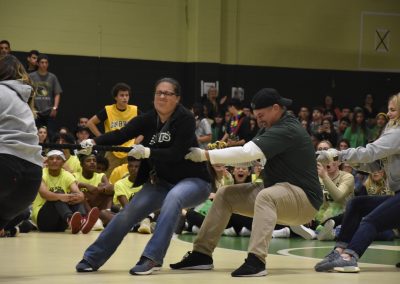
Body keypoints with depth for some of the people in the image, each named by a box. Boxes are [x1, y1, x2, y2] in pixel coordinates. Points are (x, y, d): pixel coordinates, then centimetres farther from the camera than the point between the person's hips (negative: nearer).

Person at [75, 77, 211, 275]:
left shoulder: (185, 119, -18)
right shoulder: (148, 119, -5)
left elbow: (177, 154, -27)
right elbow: (121, 135, -18)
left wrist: (147, 152, -39)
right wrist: (93, 142, -34)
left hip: (192, 180, -5)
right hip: (161, 182, 5)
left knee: (173, 198, -37)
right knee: (129, 213, -9)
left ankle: (152, 258, -40)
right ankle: (92, 259, 2)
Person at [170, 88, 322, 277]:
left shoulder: (287, 130, -22)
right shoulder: (273, 127, 10)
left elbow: (247, 152, -29)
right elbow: (251, 155, 8)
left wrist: (205, 155, -24)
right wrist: (219, 160, -8)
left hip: (304, 198, -10)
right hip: (278, 193, 10)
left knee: (265, 196, -40)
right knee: (225, 195, 2)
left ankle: (256, 260, -46)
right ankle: (202, 254, 0)